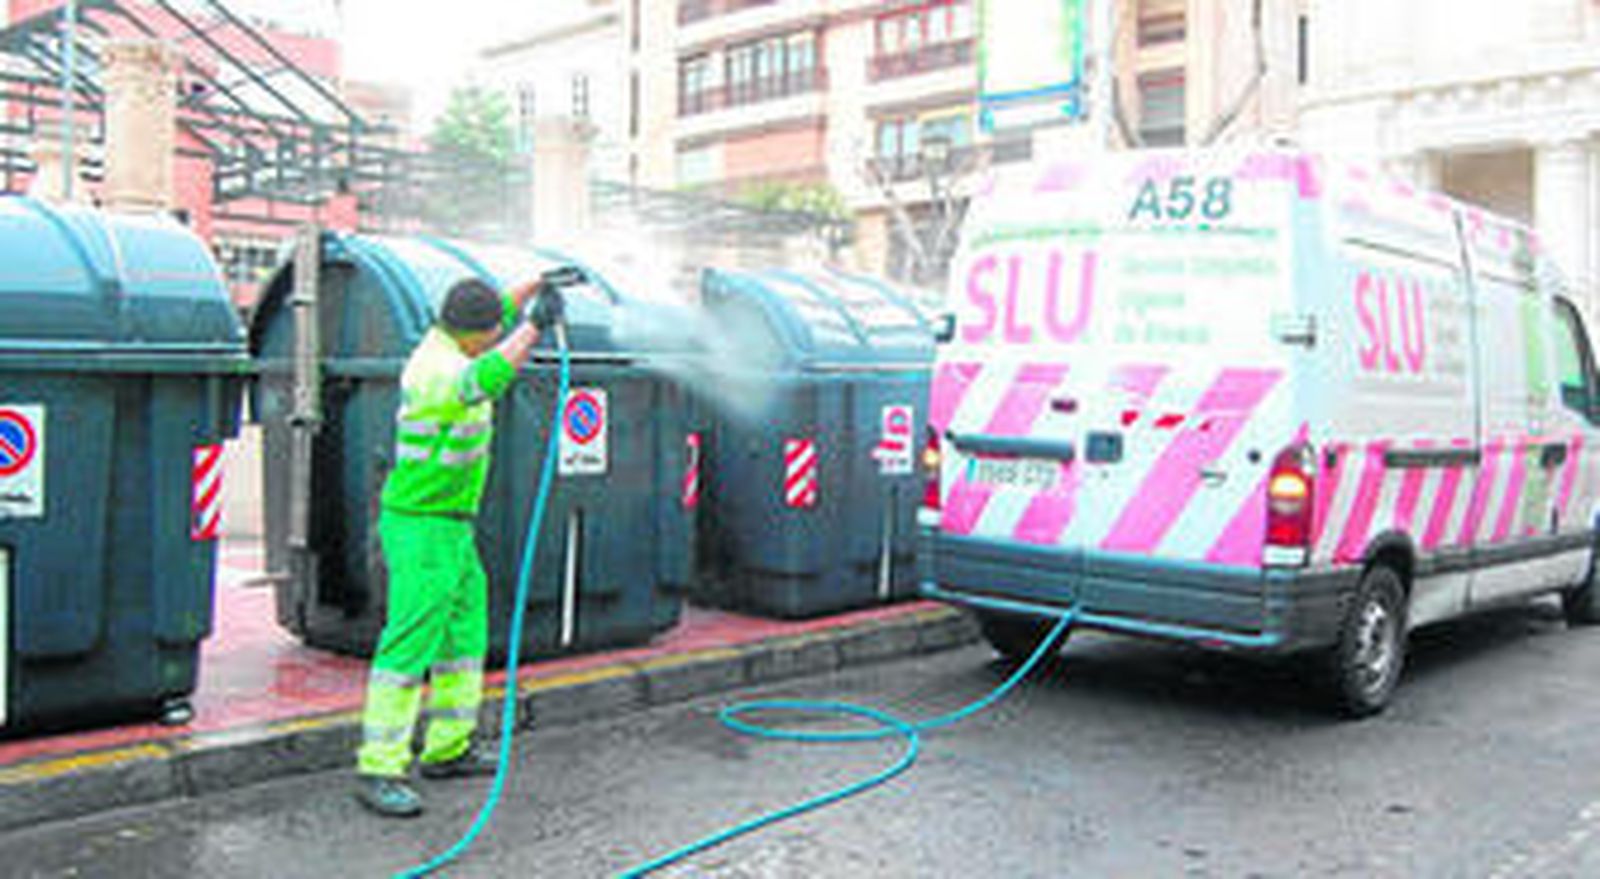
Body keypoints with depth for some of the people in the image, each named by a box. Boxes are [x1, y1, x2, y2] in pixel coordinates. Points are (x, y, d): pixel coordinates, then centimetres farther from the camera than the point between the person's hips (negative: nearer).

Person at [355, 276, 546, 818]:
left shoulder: (445, 344, 8)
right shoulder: (440, 370, -22)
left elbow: (502, 312, 28)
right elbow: (486, 379, -44)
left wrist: (535, 288, 17)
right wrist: (532, 328, -30)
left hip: (451, 527, 10)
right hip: (422, 526, -10)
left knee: (465, 630, 17)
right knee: (409, 645, -9)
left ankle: (447, 749, 27)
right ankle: (378, 771, -3)